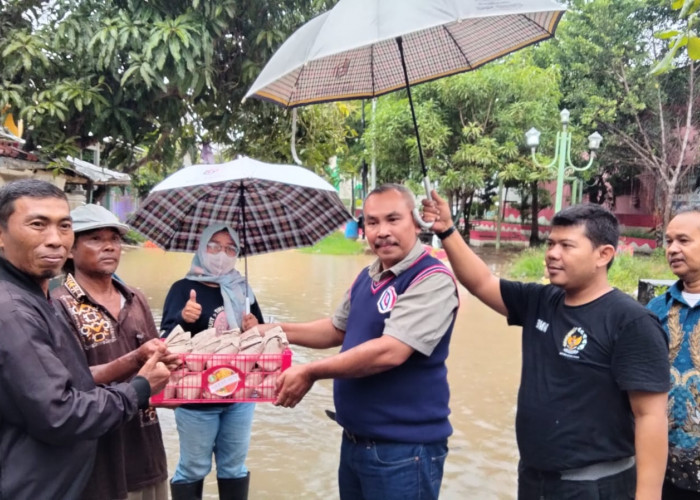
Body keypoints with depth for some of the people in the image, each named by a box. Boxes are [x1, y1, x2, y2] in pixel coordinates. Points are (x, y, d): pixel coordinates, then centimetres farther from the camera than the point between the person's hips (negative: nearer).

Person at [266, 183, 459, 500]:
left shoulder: (432, 279, -20)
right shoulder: (366, 278, 7)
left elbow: (390, 351, -29)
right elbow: (337, 330, 21)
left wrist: (311, 372, -23)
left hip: (404, 449, -8)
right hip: (354, 440, 8)